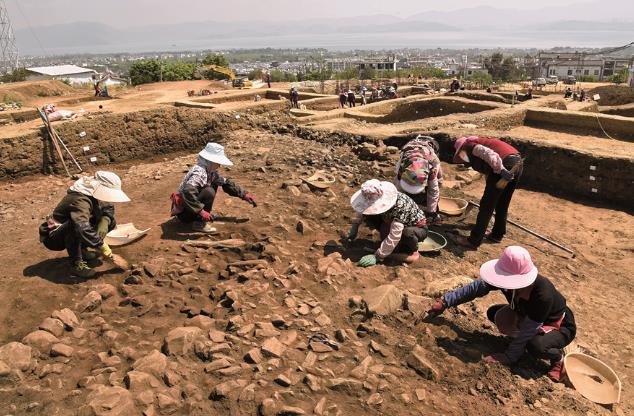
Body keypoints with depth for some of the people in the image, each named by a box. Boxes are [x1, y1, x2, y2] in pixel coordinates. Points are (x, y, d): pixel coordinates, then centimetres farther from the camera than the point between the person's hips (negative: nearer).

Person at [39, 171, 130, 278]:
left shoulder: (94, 194, -8)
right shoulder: (80, 201, -33)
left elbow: (108, 208, 8)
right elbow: (84, 231, -46)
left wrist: (102, 230, -14)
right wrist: (110, 256, -42)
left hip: (68, 234, 8)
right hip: (52, 237, -7)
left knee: (110, 221, -3)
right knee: (76, 225, -39)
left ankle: (82, 249, 5)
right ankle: (76, 264, -21)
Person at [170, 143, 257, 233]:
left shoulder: (211, 171, 2)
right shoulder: (199, 172, -26)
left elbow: (225, 182, 11)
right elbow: (187, 191, -41)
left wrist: (244, 194, 7)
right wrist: (201, 211, -37)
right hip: (184, 213, -9)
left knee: (213, 184, 8)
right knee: (209, 192, -26)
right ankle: (199, 223, -16)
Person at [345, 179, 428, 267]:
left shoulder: (399, 206, -39)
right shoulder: (378, 199, -19)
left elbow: (394, 236, -42)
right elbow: (363, 209, 2)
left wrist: (376, 257, -40)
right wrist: (354, 228, -6)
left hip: (418, 228, -6)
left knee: (407, 233, -42)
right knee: (368, 217, -10)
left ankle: (414, 251, -7)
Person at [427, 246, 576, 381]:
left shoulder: (543, 296, -42)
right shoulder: (507, 280, -25)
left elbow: (528, 330, -34)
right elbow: (475, 288, -16)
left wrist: (507, 357, -27)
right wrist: (445, 302, -17)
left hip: (561, 326, -6)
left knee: (536, 346, -36)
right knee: (494, 313, -7)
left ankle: (558, 356, -2)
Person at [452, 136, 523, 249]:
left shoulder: (469, 146, 9)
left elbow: (488, 153, -14)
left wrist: (501, 170, -21)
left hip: (506, 164, -9)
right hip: (518, 162, 9)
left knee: (486, 205, -1)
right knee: (502, 203, 23)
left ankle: (474, 241, 4)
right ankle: (497, 234, 37)